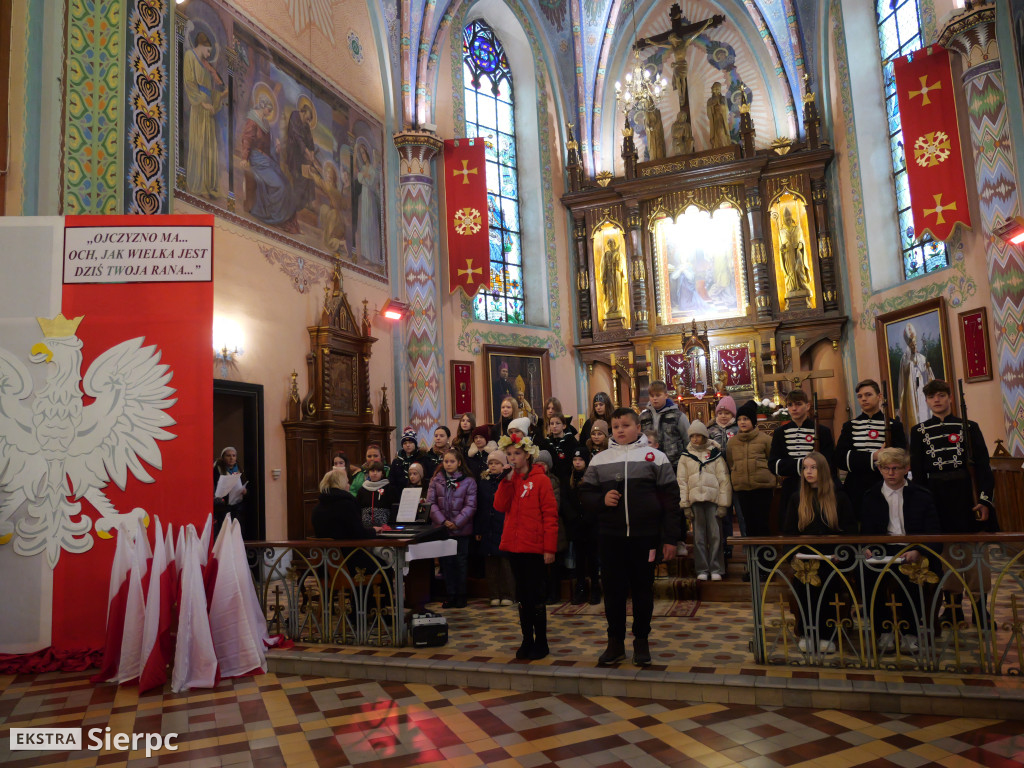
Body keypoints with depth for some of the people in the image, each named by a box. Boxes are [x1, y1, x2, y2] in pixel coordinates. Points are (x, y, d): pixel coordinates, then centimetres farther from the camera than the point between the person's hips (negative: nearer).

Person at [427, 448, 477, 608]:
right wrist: (443, 521, -12)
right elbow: (431, 503, -1)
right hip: (442, 529, 2)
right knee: (446, 562, 7)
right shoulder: (436, 480, 4)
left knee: (461, 562, 4)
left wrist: (456, 522, -13)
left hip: (461, 529, -2)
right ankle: (450, 595, 17)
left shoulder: (468, 481, -2)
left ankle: (461, 596, 16)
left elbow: (470, 506, -6)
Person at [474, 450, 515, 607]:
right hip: (488, 529, 4)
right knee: (490, 563, 6)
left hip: (504, 528, -4)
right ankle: (494, 595, 15)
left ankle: (507, 595, 9)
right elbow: (478, 507, 9)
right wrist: (477, 530, 5)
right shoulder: (483, 482, 10)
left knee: (506, 561, -1)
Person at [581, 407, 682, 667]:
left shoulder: (656, 457, 2)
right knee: (613, 589, 8)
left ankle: (642, 641, 24)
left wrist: (670, 538, -3)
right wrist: (601, 500, -11)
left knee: (643, 589, 9)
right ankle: (616, 642, 22)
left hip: (645, 536, -2)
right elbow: (586, 493, 12)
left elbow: (670, 498, 1)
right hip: (611, 536, 2)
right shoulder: (599, 460, 9)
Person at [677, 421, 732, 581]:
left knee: (715, 534, -1)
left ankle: (716, 569, 7)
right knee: (699, 536, 3)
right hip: (695, 499, 1)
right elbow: (681, 481, 7)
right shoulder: (685, 456, 10)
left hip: (713, 498, -1)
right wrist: (685, 505, 0)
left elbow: (724, 479, 4)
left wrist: (723, 504, -3)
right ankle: (702, 570, 9)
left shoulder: (715, 454, 7)